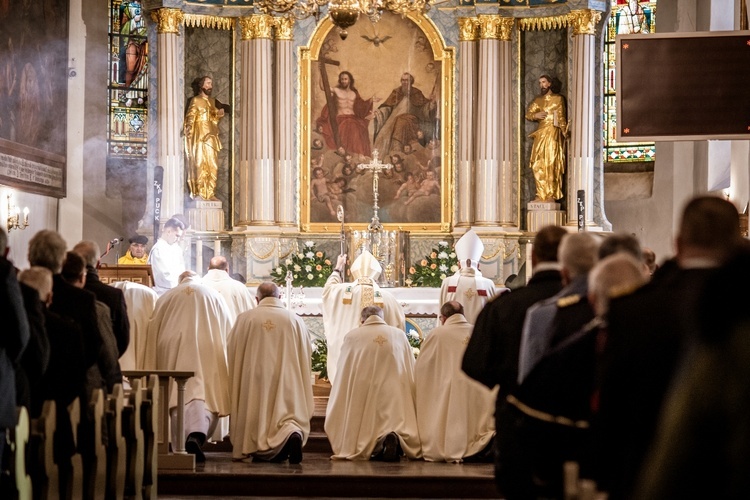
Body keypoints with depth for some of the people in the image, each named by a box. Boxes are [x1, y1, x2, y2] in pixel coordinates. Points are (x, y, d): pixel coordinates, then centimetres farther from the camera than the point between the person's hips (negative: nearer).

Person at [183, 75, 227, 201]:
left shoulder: (212, 101, 18)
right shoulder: (195, 100, 0)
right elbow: (190, 117, -9)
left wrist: (219, 114, -1)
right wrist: (188, 128, -25)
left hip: (212, 137, 6)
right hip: (199, 138, -6)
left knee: (212, 167, 2)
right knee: (199, 164, -9)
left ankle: (210, 193, 5)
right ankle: (198, 193, -8)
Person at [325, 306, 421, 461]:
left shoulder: (352, 337, 4)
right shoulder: (400, 335, 9)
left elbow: (343, 375, 13)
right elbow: (411, 373, 17)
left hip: (362, 399, -1)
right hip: (396, 399, 1)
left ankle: (377, 445, -28)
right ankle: (396, 440, -30)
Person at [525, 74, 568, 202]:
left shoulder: (558, 98, 3)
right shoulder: (537, 100, 16)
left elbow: (562, 118, -1)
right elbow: (528, 114, 13)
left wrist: (564, 133, -11)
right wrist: (536, 115, -8)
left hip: (553, 133, -5)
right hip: (540, 133, 5)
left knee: (551, 164, -9)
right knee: (538, 165, 0)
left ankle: (552, 195, -9)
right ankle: (541, 194, 4)